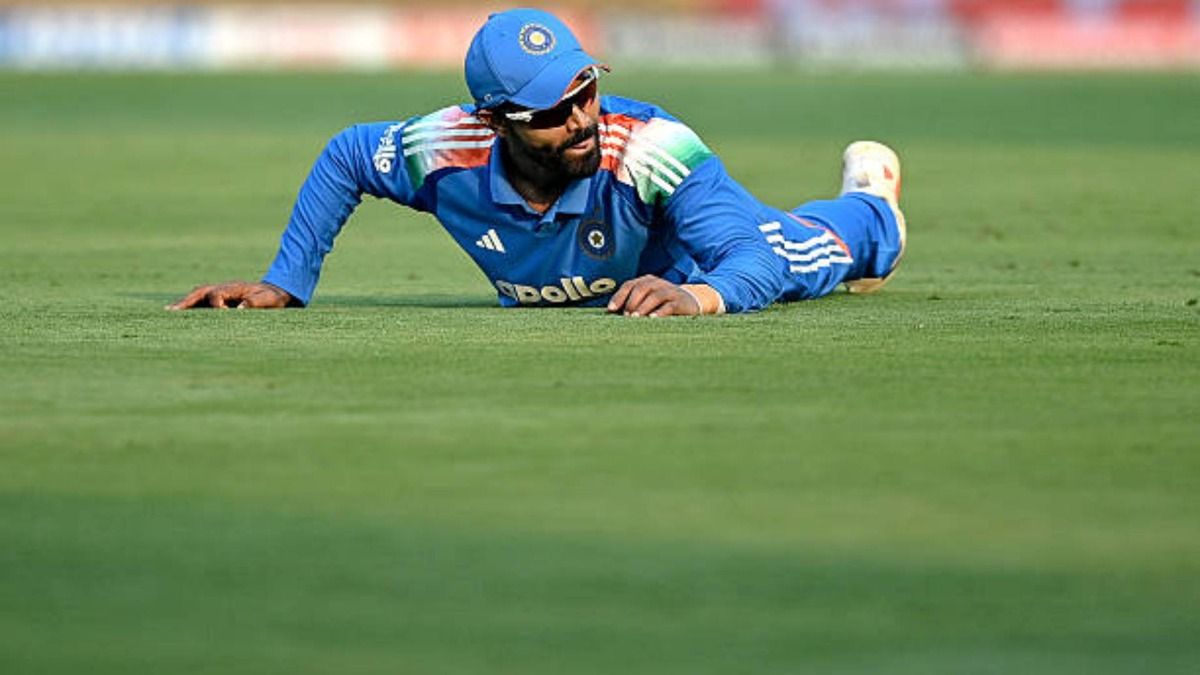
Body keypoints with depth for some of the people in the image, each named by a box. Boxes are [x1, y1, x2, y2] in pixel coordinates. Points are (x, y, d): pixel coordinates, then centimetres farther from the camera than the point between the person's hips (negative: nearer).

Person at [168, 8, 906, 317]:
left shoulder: (651, 147, -50)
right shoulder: (449, 152, -40)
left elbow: (761, 257, -55)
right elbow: (344, 157, -17)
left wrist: (699, 296, -77)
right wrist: (285, 284, -20)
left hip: (678, 271, -3)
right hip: (539, 302, 3)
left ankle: (870, 207, 65)